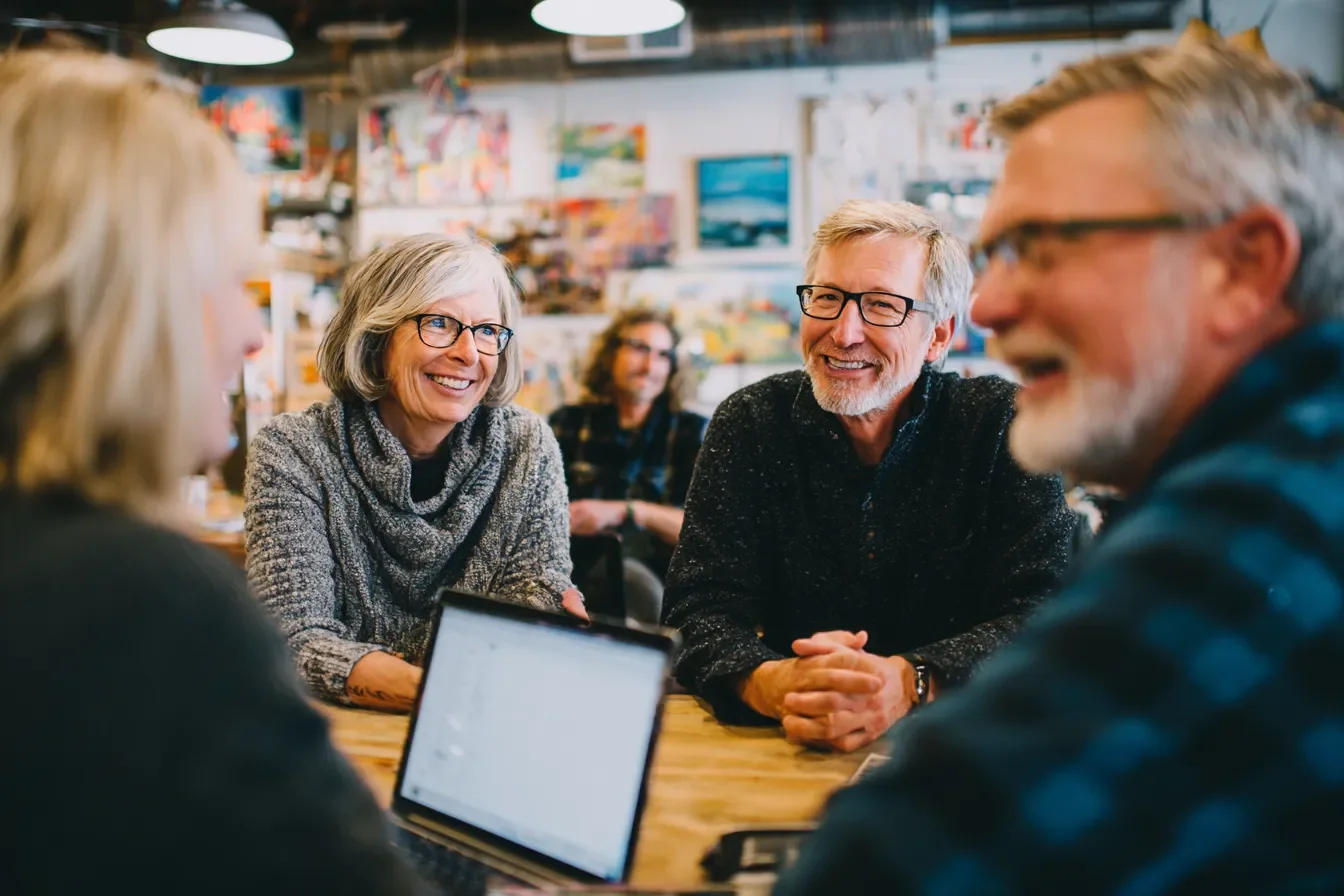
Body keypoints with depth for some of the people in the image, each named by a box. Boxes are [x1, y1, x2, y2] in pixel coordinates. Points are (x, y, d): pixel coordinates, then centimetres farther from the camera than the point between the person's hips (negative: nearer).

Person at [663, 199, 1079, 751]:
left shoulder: (1003, 423, -4)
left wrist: (908, 684, -30)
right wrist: (774, 684, -29)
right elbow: (700, 616, -7)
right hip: (787, 751, 1)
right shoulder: (749, 425, 0)